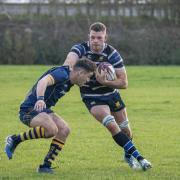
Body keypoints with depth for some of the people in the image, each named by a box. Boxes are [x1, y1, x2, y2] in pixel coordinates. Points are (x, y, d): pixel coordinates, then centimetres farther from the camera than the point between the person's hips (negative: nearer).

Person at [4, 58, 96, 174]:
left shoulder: (69, 82, 10)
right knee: (51, 129, -31)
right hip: (30, 109, -10)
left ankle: (46, 165, -1)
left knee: (64, 129, -5)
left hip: (44, 109, 10)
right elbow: (43, 81, -37)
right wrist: (40, 99, -55)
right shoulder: (62, 73, -20)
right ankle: (15, 139, -13)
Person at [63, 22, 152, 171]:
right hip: (92, 98, -2)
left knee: (125, 129, 10)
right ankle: (138, 157, -20)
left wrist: (104, 82, -29)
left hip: (112, 94, 2)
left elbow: (123, 83, -17)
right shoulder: (81, 49, -17)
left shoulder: (112, 53, -16)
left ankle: (128, 155, 42)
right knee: (111, 125, -23)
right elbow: (70, 61, -39)